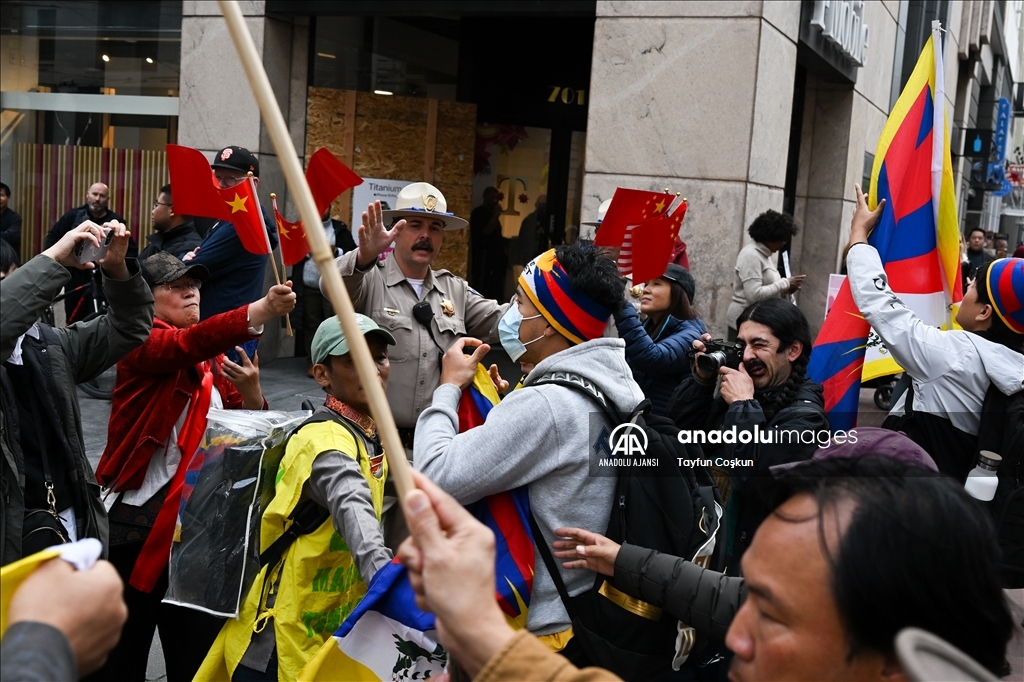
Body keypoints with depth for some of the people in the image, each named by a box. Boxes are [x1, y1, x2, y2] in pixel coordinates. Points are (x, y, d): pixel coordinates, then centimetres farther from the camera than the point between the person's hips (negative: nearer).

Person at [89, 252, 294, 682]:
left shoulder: (215, 359, 12)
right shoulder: (142, 341, -7)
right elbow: (190, 343, -30)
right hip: (137, 520, -5)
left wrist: (252, 394, -15)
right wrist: (261, 311, -45)